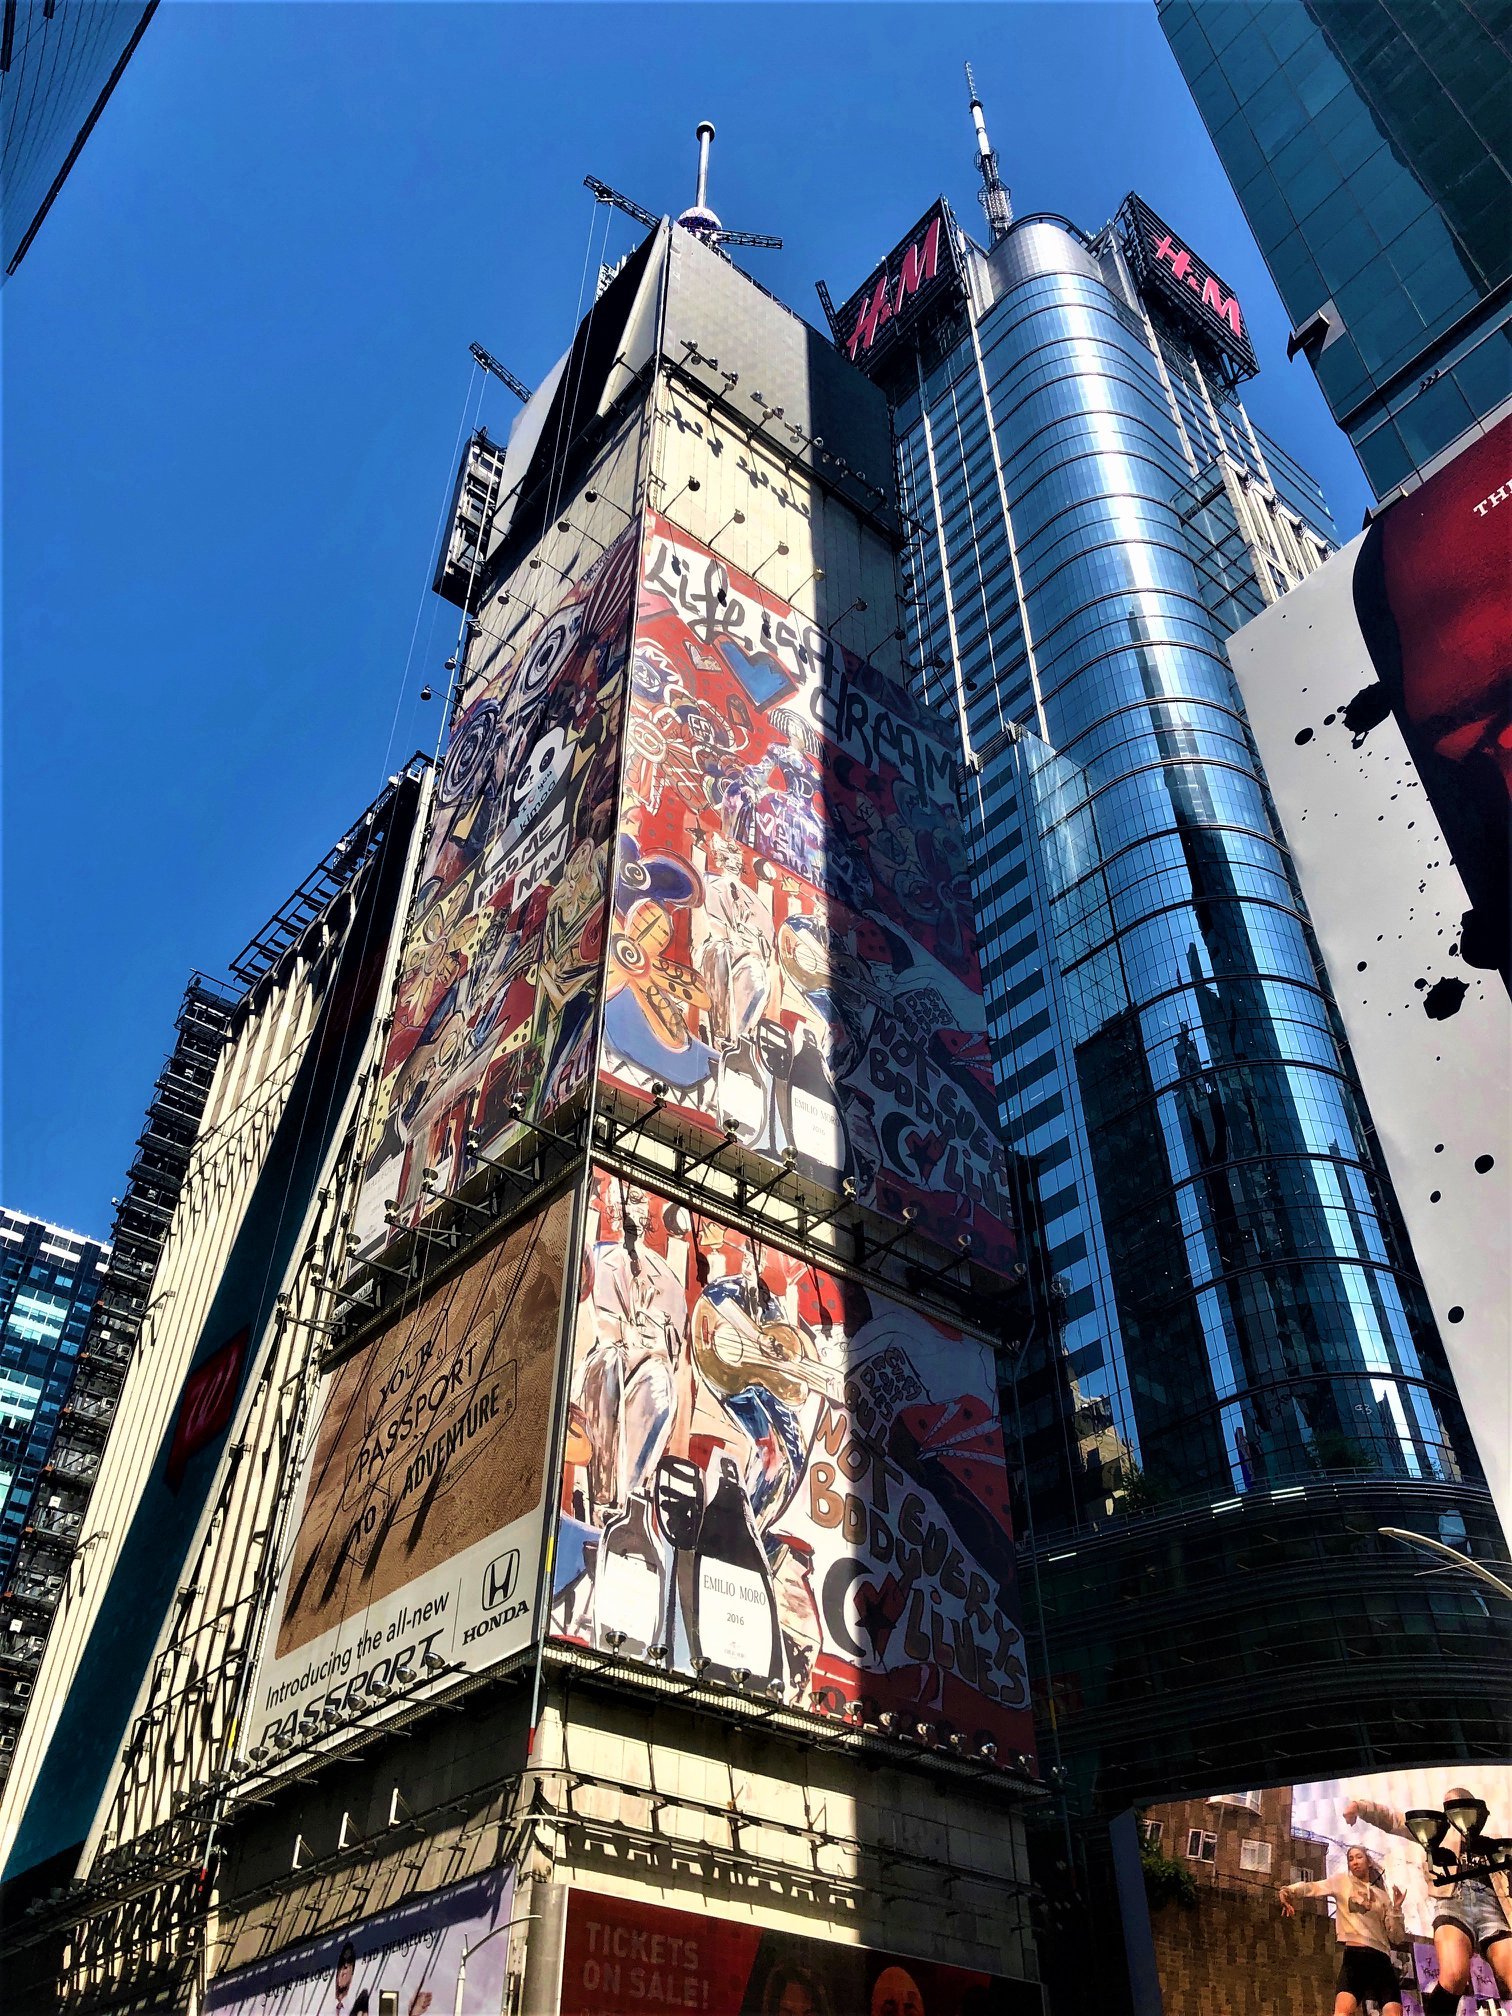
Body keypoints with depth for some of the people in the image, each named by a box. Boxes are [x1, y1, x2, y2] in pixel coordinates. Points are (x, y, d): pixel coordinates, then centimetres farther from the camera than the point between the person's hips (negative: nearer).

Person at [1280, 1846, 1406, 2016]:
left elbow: (1397, 1938, 17)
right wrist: (1289, 1890, -21)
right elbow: (1313, 1887, -1)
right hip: (1354, 1956, -3)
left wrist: (1396, 1909, 2)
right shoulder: (1342, 1881, 17)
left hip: (1381, 1960, 3)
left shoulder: (1382, 1895, 22)